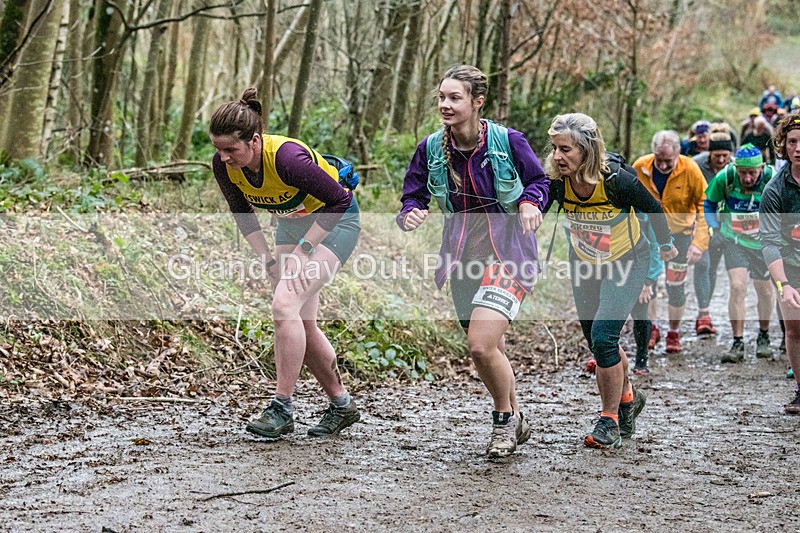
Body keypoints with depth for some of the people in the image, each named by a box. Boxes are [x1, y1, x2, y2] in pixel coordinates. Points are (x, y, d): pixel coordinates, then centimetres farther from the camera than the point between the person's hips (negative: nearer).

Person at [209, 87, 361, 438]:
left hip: (334, 220, -7)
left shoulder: (287, 158, -36)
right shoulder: (224, 166, -17)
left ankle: (282, 409, -14)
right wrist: (269, 261, -5)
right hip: (292, 223, 7)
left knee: (285, 304, -21)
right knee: (300, 321, 5)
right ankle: (342, 405, 21)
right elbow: (242, 214, 2)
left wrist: (303, 251, -24)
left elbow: (339, 200, -25)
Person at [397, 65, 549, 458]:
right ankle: (516, 422, 41)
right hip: (463, 256, 5)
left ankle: (504, 419, 6)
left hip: (508, 252, -5)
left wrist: (530, 203, -16)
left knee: (481, 345, -20)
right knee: (492, 351, 17)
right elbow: (413, 196, 5)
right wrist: (410, 215, -18)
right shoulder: (431, 149, -3)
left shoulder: (508, 141, -12)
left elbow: (540, 180, 5)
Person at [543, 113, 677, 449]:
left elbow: (653, 209, -12)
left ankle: (610, 421, -2)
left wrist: (666, 245, 5)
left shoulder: (617, 180, -30)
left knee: (603, 337, -19)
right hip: (584, 264, 5)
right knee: (598, 343, 16)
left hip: (626, 263, -5)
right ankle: (627, 398, 43)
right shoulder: (556, 181, -21)